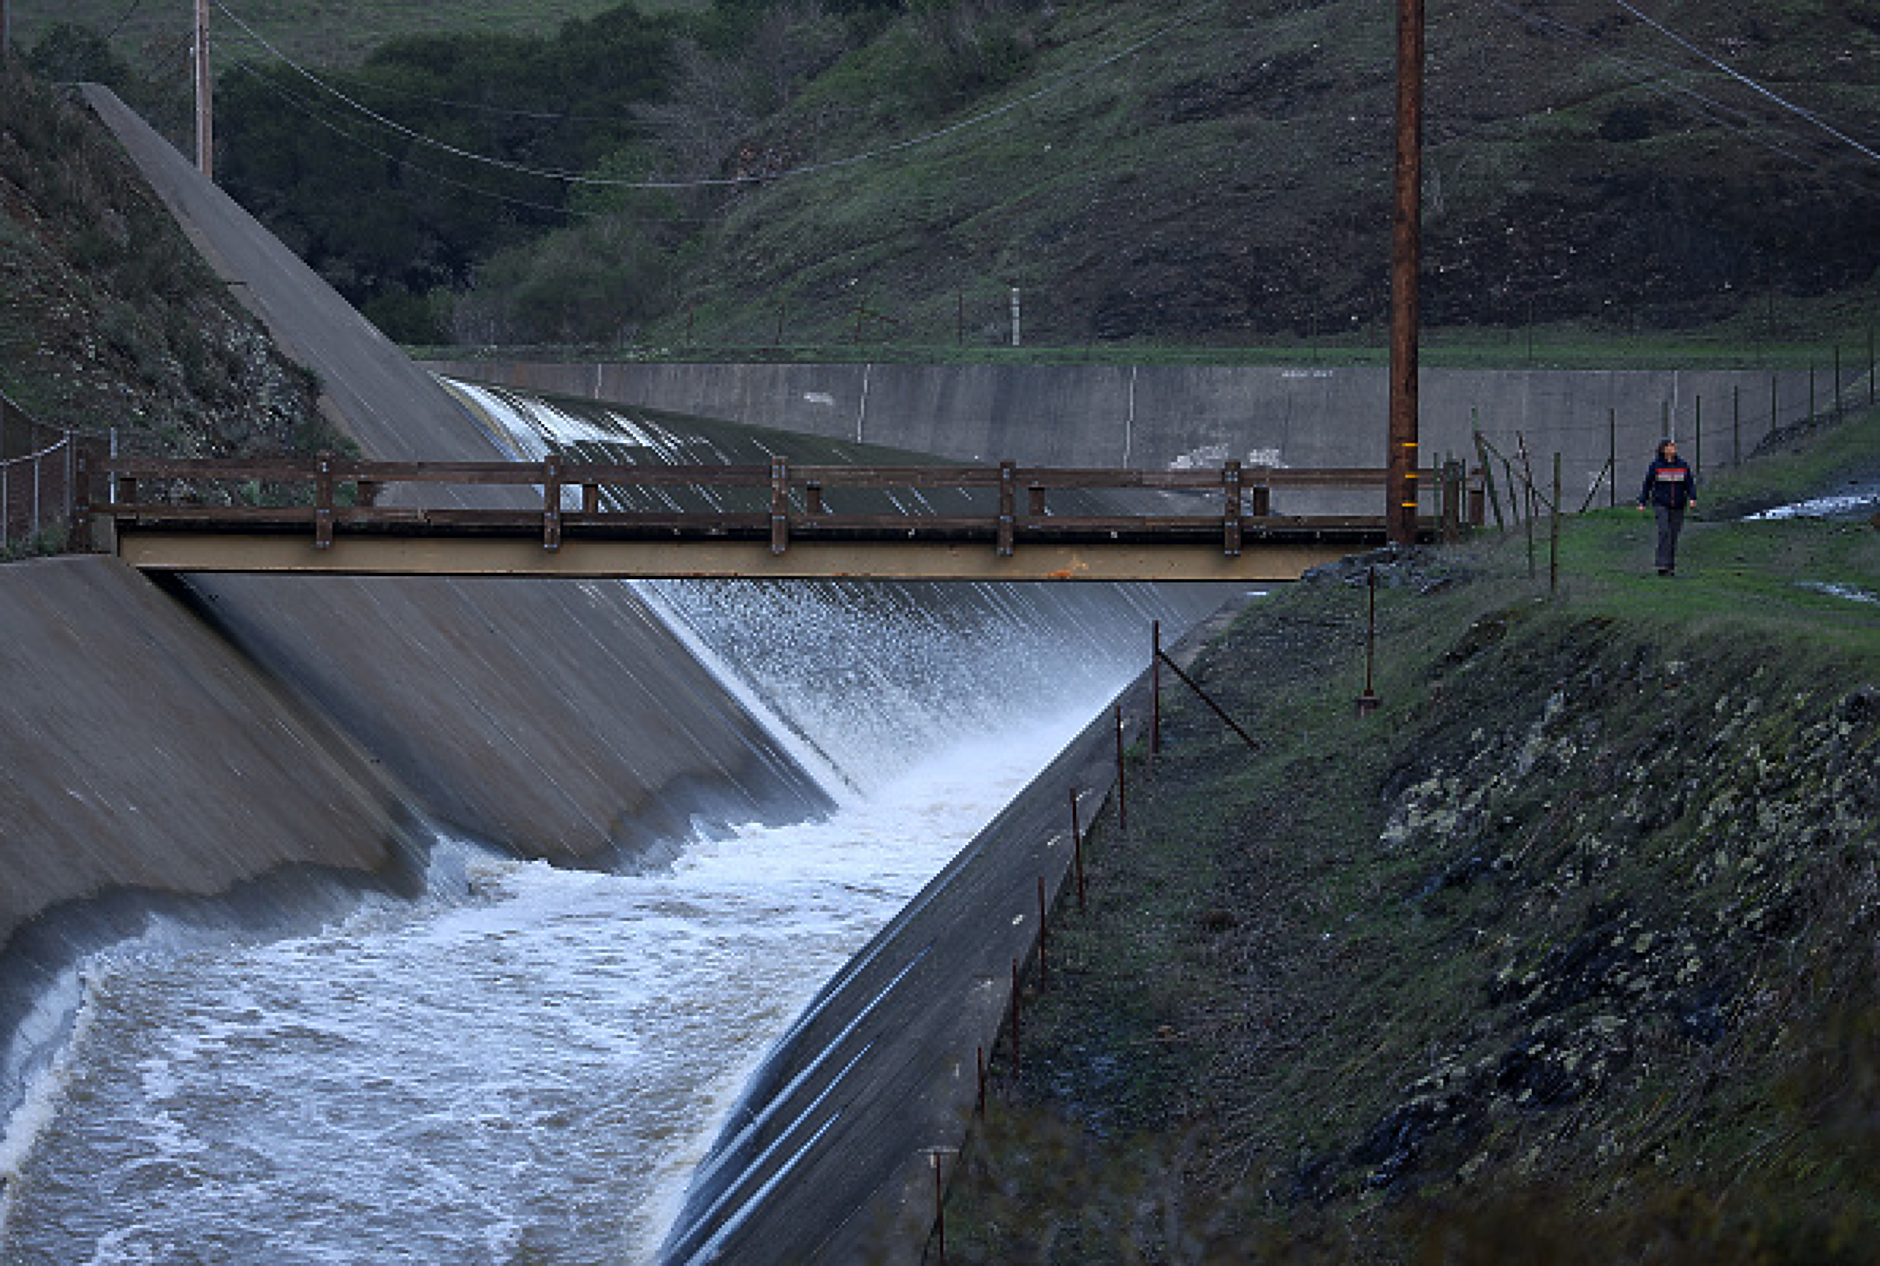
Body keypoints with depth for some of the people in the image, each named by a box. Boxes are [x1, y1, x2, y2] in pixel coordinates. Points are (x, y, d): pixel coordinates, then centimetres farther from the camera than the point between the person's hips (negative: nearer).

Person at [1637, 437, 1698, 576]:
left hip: (1677, 506, 3)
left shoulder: (1682, 464, 5)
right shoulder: (1656, 464, -1)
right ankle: (1662, 565, -19)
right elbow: (1647, 484, 4)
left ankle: (1671, 567, 14)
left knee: (1673, 536, 5)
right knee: (1664, 532, -18)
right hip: (1661, 504, -3)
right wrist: (1642, 503, 1)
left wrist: (1692, 498, -11)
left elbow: (1690, 483, 6)